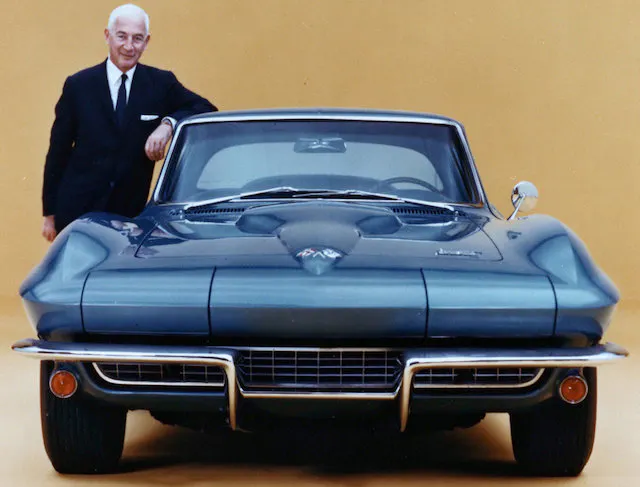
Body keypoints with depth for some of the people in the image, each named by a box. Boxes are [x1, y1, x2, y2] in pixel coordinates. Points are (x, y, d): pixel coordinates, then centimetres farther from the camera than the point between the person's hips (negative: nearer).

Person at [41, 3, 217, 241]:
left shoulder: (161, 83, 4)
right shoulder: (78, 85, 2)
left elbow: (205, 109, 2)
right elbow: (58, 151, 4)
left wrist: (169, 123, -17)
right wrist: (50, 213, 3)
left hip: (130, 212, 1)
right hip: (78, 210, -1)